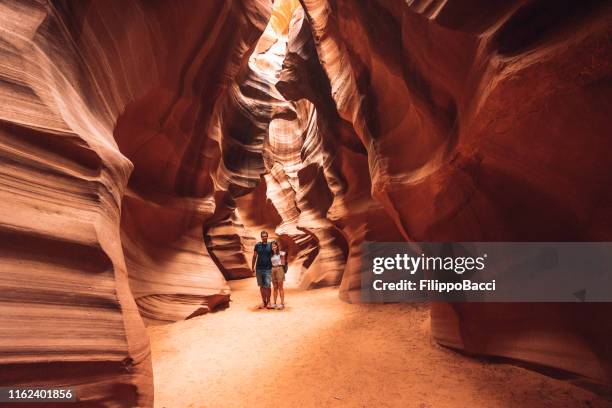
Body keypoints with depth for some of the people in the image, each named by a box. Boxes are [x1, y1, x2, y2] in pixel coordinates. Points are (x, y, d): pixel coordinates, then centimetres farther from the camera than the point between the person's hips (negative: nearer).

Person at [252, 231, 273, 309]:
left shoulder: (270, 245, 2)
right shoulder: (257, 245, 4)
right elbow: (254, 257, 9)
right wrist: (252, 267, 6)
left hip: (268, 269, -2)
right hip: (259, 268, 2)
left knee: (267, 286, -6)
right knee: (261, 286, 8)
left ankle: (268, 301, 8)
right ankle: (263, 301, 17)